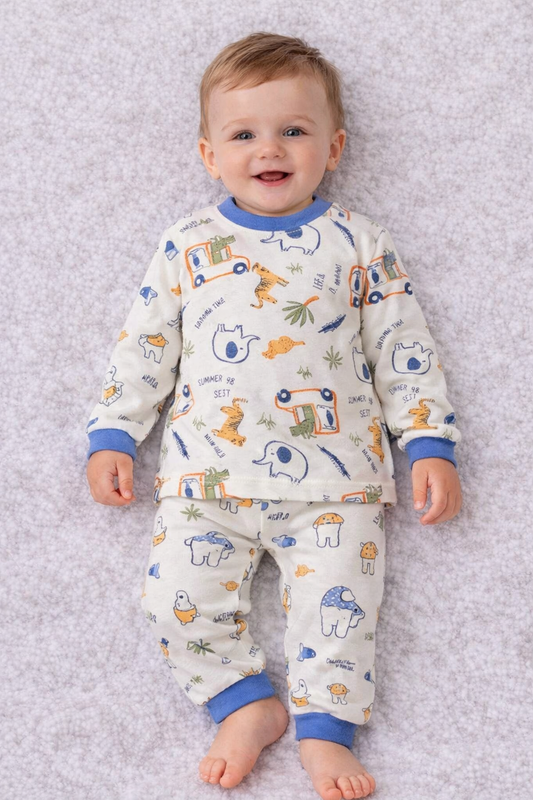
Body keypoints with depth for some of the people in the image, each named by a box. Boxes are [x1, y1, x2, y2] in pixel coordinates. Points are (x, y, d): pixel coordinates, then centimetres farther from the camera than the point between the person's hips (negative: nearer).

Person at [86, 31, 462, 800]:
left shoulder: (358, 243, 8)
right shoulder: (188, 244, 10)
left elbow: (404, 350, 8)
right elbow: (144, 343, 12)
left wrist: (430, 444, 1)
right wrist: (112, 435, 6)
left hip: (334, 476, -1)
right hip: (207, 470, 2)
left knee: (338, 601, -12)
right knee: (178, 595, -11)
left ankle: (323, 729, 5)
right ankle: (248, 704, 3)